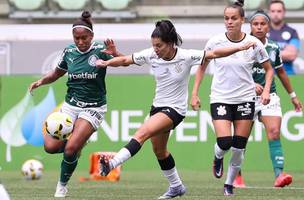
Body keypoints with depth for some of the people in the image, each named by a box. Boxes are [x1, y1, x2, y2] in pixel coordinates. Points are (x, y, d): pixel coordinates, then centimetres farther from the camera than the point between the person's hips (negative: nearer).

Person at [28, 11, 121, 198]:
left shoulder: (100, 49, -11)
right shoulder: (69, 52, 1)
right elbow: (56, 73, 17)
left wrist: (115, 54, -39)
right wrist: (41, 81, -1)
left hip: (93, 108, -4)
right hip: (70, 105, 4)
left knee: (71, 149, -19)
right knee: (51, 147, -9)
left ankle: (62, 186, 5)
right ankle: (78, 144, 24)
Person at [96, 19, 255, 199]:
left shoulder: (186, 56, -17)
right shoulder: (151, 55, -6)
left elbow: (214, 54, -15)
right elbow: (126, 60, 3)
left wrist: (240, 48, -20)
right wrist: (106, 63, -7)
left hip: (175, 110, -7)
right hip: (158, 106, 7)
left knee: (142, 133, -26)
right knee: (159, 150, 17)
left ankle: (111, 164, -33)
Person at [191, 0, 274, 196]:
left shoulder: (254, 43, -7)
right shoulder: (215, 42, -6)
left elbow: (269, 69, 7)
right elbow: (202, 67, 8)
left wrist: (266, 90, -8)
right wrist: (195, 93, 3)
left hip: (245, 99, 1)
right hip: (220, 99, -1)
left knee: (238, 148, 1)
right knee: (224, 142, -16)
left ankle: (229, 184, 20)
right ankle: (218, 158, 21)